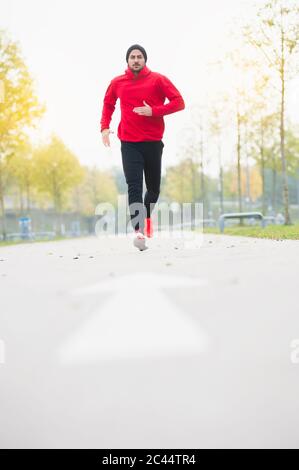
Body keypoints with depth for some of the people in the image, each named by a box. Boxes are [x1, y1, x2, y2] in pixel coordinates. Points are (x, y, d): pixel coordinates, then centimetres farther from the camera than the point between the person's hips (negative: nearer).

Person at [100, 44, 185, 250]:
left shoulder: (158, 80, -1)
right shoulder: (117, 83, 6)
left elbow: (179, 102, -4)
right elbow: (108, 104, 23)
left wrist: (154, 111, -16)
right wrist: (105, 127, 9)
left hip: (153, 142, 0)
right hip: (129, 143, 0)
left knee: (154, 187, 12)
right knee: (134, 186, -14)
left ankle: (147, 216, 41)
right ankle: (140, 231, -20)